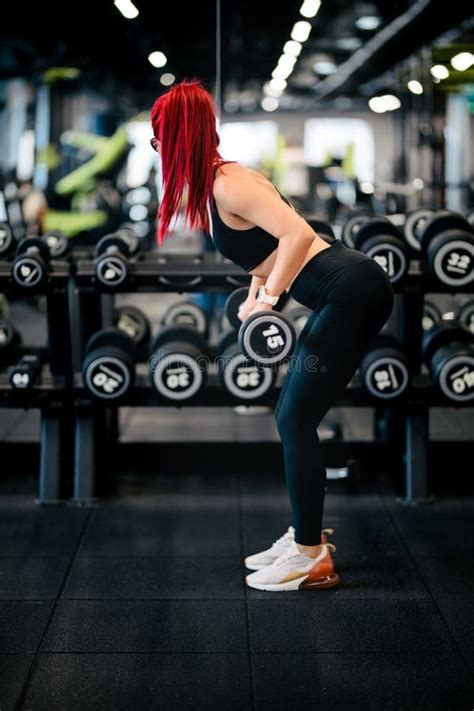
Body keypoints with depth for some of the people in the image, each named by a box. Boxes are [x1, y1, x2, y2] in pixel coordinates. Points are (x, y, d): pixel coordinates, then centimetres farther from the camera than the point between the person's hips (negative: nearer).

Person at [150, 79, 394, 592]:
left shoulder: (226, 184, -15)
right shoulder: (218, 181, 13)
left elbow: (298, 234, -27)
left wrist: (268, 298, -20)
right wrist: (256, 293, 20)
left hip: (350, 292, -10)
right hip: (351, 292, 10)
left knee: (295, 420, -5)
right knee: (293, 416, 14)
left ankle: (312, 560, 3)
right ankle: (306, 536, 24)